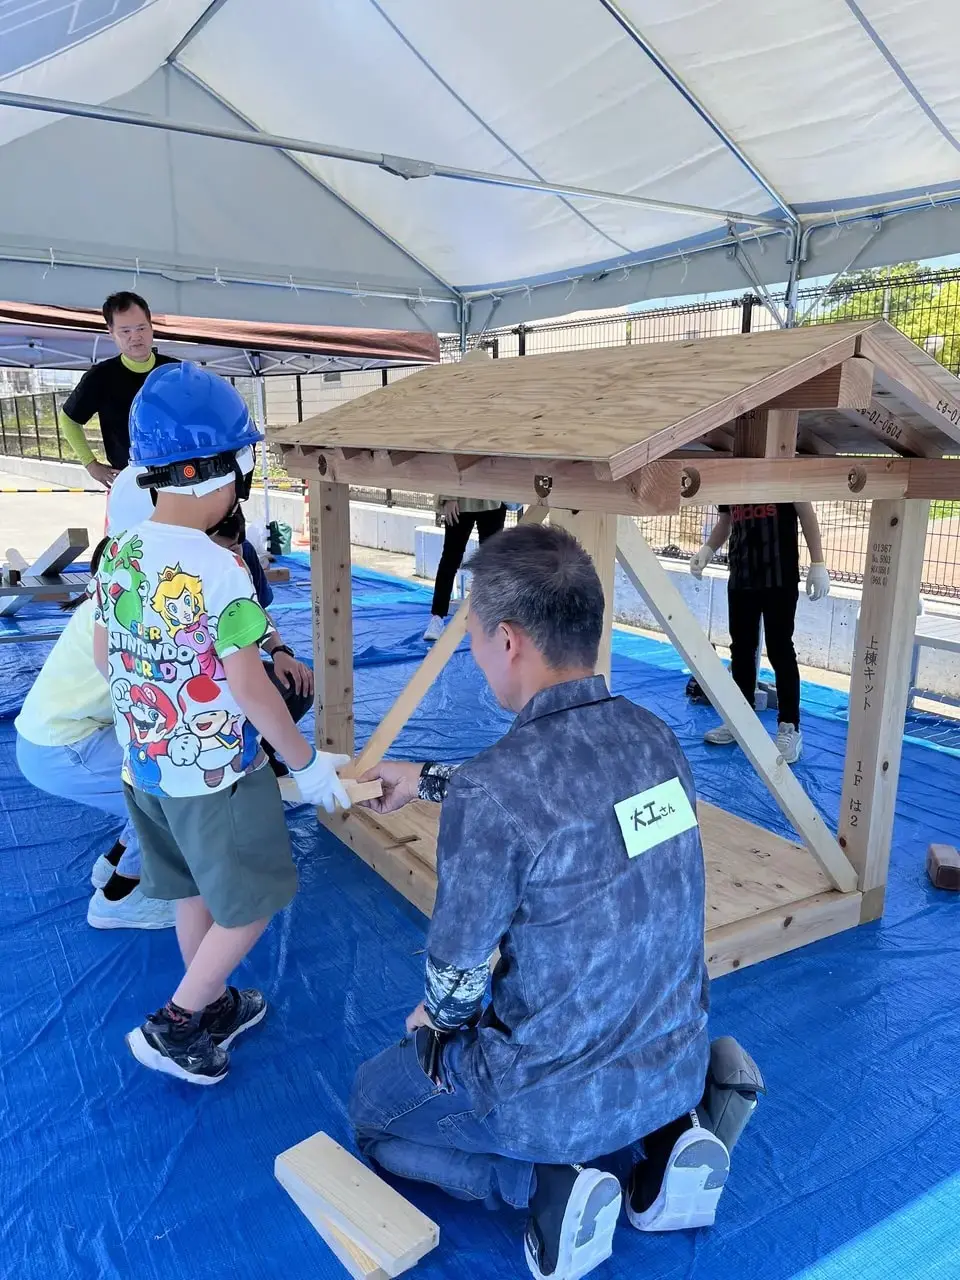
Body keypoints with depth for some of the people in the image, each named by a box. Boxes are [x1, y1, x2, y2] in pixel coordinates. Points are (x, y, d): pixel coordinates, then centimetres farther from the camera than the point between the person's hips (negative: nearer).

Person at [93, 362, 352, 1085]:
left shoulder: (119, 555, -3)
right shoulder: (221, 572, -26)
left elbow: (104, 655, 8)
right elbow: (248, 687, -24)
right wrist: (308, 764, -13)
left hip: (147, 767, 8)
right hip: (218, 776, -7)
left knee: (196, 896, 25)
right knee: (249, 907, 14)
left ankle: (216, 1007, 43)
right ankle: (174, 1026, 21)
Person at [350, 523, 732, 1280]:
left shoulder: (488, 797, -30)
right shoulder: (654, 736, -9)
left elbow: (459, 976, -15)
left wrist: (436, 1018, 9)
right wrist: (427, 780, 23)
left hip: (559, 1095, -5)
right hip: (678, 1061, 6)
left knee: (371, 1106, 23)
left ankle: (547, 1181, 3)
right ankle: (669, 1133, 15)